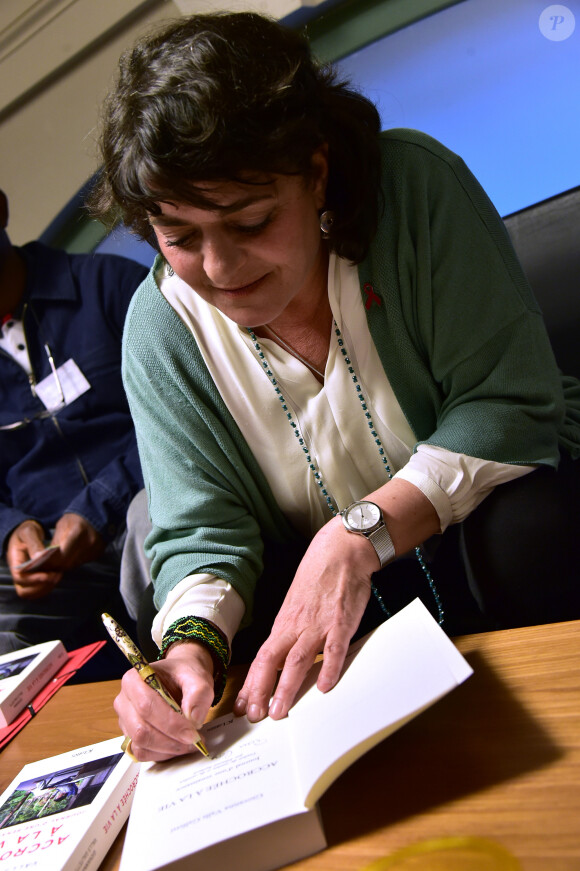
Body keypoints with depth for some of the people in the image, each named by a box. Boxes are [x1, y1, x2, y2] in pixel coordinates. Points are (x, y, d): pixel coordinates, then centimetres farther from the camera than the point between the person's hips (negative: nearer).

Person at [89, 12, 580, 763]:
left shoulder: (415, 186, -19)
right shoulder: (161, 328, -11)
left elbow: (514, 402, -20)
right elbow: (201, 534, -9)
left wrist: (362, 534, -30)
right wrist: (191, 643, -31)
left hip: (482, 509, -1)